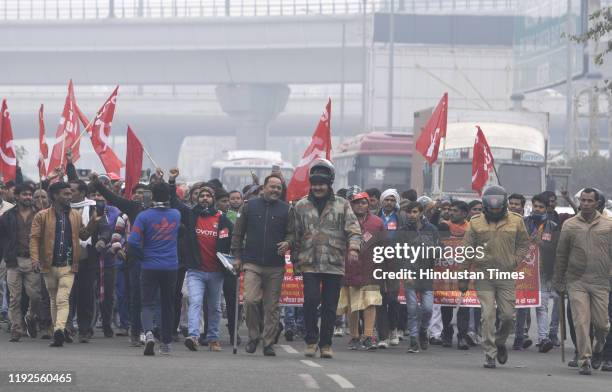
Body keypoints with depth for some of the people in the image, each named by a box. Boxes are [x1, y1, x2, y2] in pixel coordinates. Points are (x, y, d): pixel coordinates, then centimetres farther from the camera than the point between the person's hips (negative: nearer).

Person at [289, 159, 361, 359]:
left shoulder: (342, 205, 8)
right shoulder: (301, 206, 10)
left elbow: (354, 229, 0)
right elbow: (295, 236, 13)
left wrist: (353, 247, -20)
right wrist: (295, 262, 10)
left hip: (334, 264, 0)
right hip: (310, 264, 0)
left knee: (330, 305, 3)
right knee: (311, 300, -14)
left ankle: (325, 344, 14)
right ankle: (311, 340, 2)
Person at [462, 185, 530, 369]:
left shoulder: (516, 221, 4)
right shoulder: (476, 223, 2)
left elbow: (524, 244, 15)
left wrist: (515, 261, -2)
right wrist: (463, 279, 5)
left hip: (506, 276, 1)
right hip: (483, 276, -1)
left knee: (508, 315, 0)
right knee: (488, 315, -6)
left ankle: (500, 342, 29)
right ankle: (490, 354, 1)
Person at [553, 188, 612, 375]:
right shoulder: (569, 225, 4)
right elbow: (561, 255, 8)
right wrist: (559, 282, 8)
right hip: (576, 282, 0)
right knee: (581, 322, -6)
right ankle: (585, 361, -1)